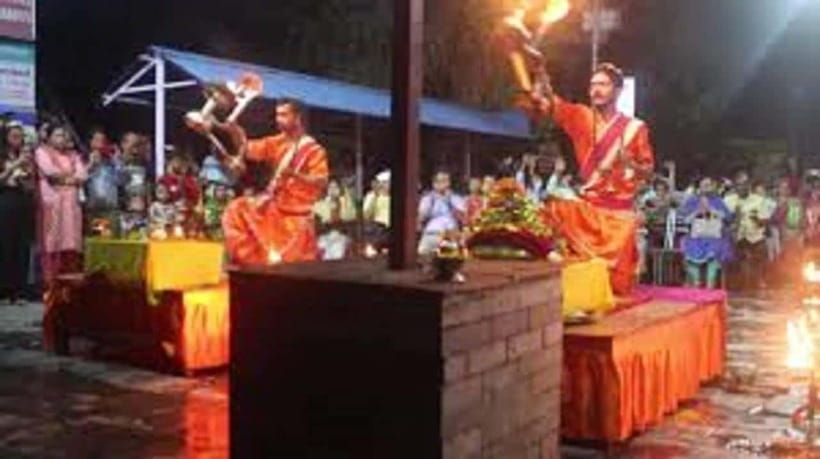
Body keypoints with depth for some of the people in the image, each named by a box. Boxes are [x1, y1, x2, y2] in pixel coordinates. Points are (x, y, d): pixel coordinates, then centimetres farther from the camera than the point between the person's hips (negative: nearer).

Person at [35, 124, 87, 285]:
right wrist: (71, 175, 4)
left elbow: (83, 176, 5)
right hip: (52, 202, -4)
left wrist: (63, 178, -7)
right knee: (52, 242, -8)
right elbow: (50, 171, -11)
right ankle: (51, 283, -8)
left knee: (71, 242, 0)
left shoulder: (73, 155, 19)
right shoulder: (42, 152, 6)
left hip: (71, 202, 4)